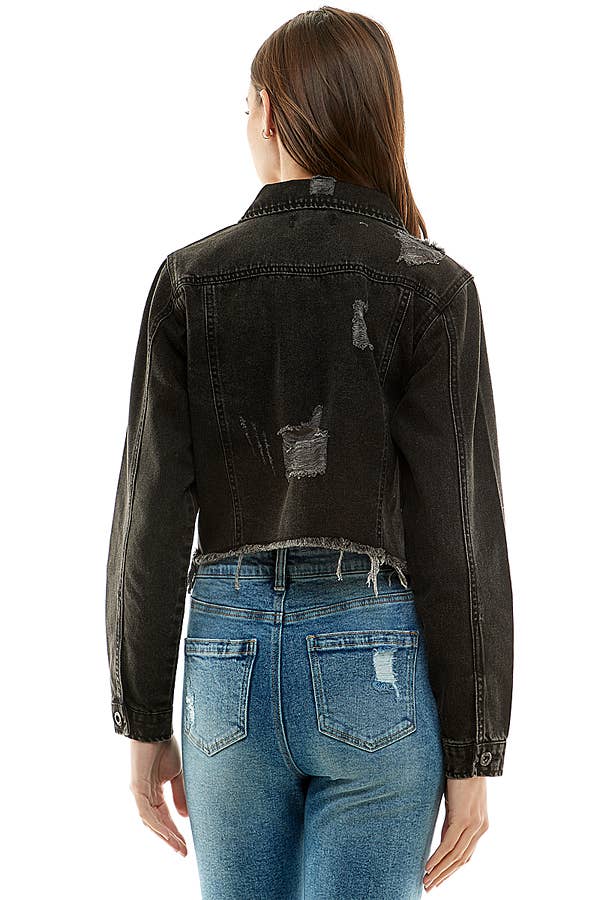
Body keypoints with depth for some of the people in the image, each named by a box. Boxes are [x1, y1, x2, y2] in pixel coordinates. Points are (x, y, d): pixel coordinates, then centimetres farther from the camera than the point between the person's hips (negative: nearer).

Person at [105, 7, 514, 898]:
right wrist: (474, 752, -2)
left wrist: (144, 722, 8)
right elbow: (458, 531, -9)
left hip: (231, 661, 2)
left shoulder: (192, 279, 0)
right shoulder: (432, 287, -5)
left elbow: (152, 517, -1)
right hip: (378, 668, -2)